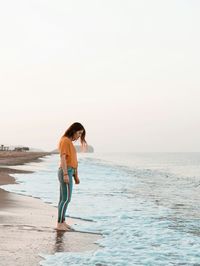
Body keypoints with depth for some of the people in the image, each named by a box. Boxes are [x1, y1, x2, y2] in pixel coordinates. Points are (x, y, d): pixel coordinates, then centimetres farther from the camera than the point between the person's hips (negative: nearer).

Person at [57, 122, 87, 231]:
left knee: (63, 199, 11)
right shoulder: (65, 140, -12)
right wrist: (65, 174, -25)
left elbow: (73, 161, 21)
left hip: (68, 173, 10)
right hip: (65, 173, -10)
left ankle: (62, 222, 16)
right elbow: (63, 158, -19)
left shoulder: (70, 142, 19)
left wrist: (76, 176, 21)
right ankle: (59, 224, -7)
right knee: (66, 199, -9)